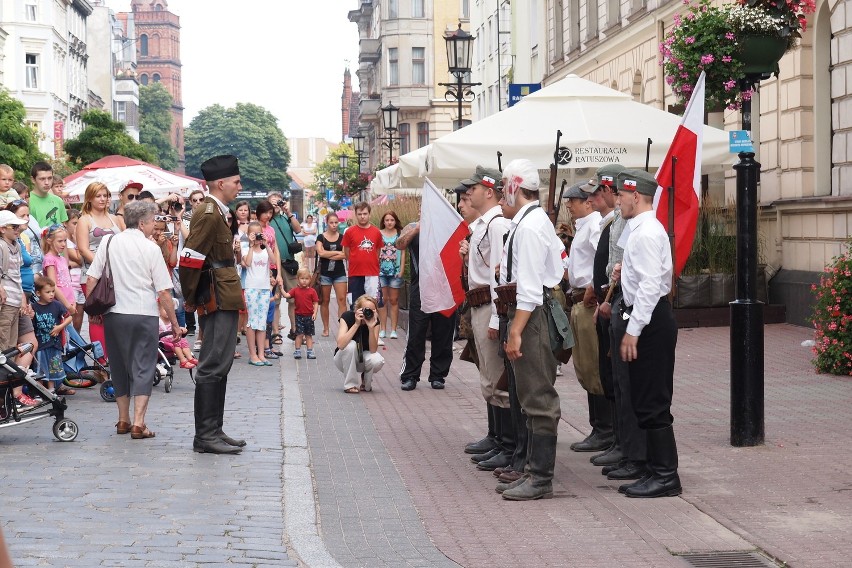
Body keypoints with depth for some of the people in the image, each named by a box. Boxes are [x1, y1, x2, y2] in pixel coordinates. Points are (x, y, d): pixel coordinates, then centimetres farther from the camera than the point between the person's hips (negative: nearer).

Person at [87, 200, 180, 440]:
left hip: (114, 313, 4)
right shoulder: (150, 248, -5)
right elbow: (164, 291, -6)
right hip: (145, 314, -4)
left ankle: (123, 420, 24)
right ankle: (138, 423, -7)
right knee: (143, 368, 0)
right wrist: (174, 322, 1)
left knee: (119, 366, 16)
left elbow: (91, 279, 2)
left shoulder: (110, 242, 4)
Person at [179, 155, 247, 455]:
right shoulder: (209, 214, -15)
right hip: (218, 304, -11)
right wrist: (194, 300, -12)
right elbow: (189, 260, -20)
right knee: (213, 368, -7)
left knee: (219, 367, 13)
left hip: (224, 303, 11)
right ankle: (206, 436, -4)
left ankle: (214, 431, 18)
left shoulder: (215, 212, 18)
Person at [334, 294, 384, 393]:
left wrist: (371, 328, -36)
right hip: (343, 359, -2)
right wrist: (356, 324, -39)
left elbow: (373, 350, -24)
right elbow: (340, 344, -36)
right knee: (351, 345, -35)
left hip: (363, 358, 2)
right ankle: (350, 385, -19)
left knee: (377, 361, -31)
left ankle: (364, 379, 4)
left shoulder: (375, 321, -15)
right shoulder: (347, 316, -21)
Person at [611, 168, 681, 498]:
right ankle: (656, 471, 19)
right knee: (645, 402, 13)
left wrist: (633, 330, -23)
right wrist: (624, 273, 11)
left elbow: (650, 284, -23)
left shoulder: (647, 233, -16)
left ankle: (666, 477, -2)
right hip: (647, 320, 11)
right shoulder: (641, 230, 17)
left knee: (653, 404, -7)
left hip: (651, 322, -11)